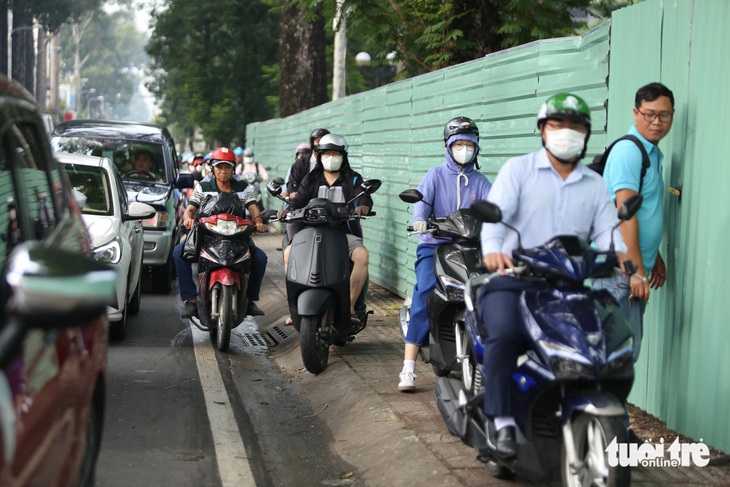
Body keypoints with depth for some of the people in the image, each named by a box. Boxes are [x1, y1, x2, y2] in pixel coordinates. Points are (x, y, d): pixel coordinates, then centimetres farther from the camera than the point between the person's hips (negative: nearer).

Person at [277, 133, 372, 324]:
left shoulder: (352, 179, 9)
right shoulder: (311, 179, 14)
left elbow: (364, 196, -7)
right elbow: (300, 198, 0)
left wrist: (363, 205, -33)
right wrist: (288, 208, -23)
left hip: (344, 232, -2)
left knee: (362, 255, -32)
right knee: (289, 252, -23)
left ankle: (350, 306, -26)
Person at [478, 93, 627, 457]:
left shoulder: (595, 185, 18)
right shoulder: (518, 169, 5)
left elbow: (606, 230, 5)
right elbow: (495, 212, -10)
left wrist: (617, 253, -20)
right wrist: (492, 249, -32)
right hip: (511, 276, -4)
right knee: (504, 332, -32)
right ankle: (503, 420, -20)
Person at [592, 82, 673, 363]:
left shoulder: (653, 154, 19)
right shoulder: (629, 150, -13)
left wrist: (655, 259, 25)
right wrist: (636, 269, -23)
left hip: (636, 266, 10)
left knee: (629, 350, 12)